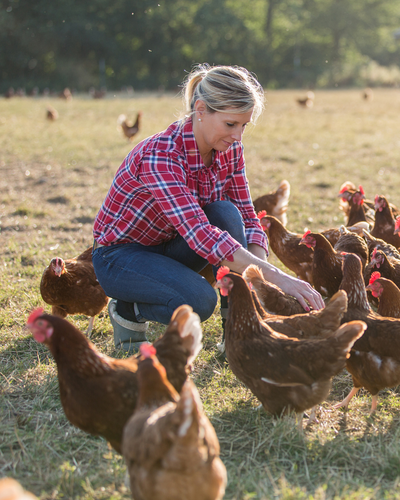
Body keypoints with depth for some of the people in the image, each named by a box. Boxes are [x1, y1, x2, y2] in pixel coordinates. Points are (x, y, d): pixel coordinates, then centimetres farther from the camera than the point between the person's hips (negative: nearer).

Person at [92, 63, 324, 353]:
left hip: (169, 247, 6)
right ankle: (127, 310, -1)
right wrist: (277, 277, -49)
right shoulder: (160, 156, -33)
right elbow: (200, 235, -43)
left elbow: (247, 218, -7)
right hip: (120, 254, -6)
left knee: (226, 213, -25)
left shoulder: (230, 149, -11)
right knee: (199, 300, -33)